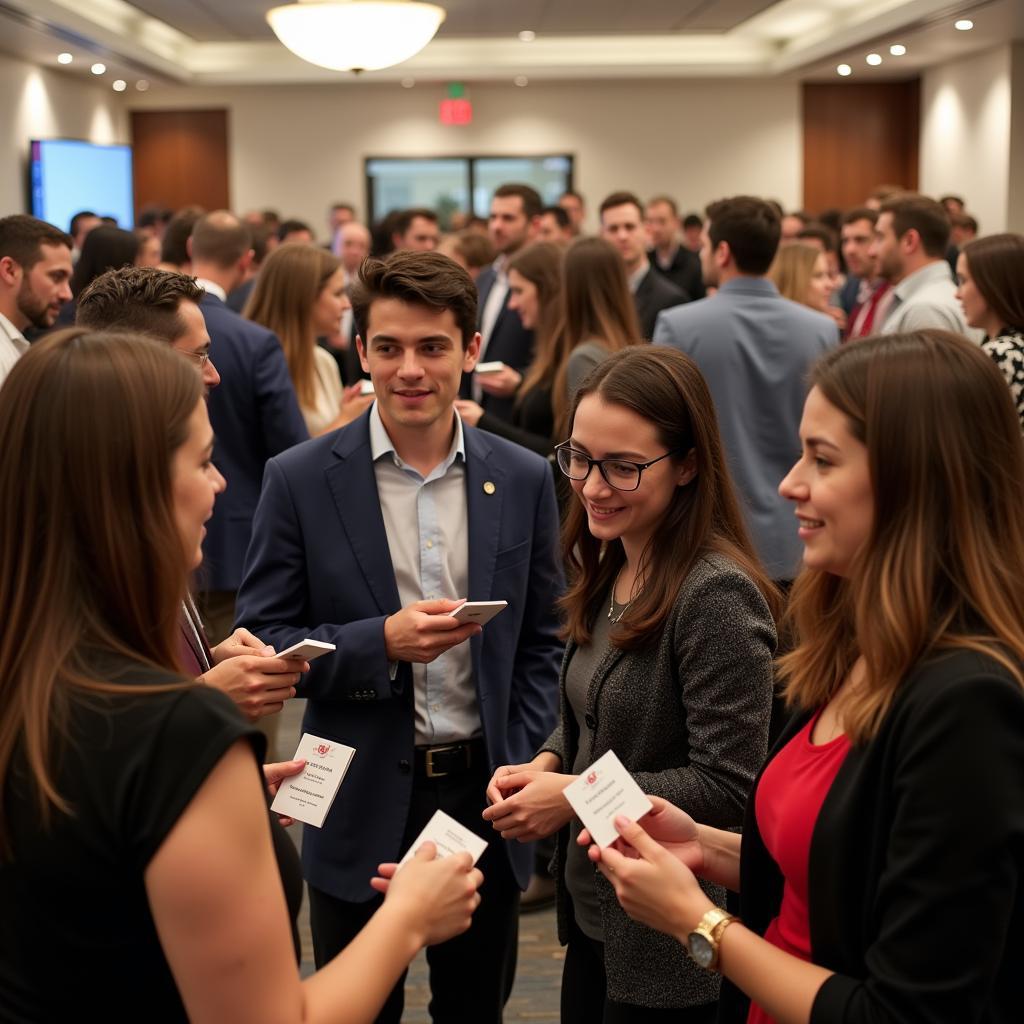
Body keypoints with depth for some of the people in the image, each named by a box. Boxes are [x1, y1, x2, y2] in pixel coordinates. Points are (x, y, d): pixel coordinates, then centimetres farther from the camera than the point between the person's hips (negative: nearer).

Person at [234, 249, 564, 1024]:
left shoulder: (524, 479, 0)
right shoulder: (300, 480, -8)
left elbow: (541, 642, 7)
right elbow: (263, 642, -7)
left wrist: (522, 765, -3)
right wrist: (381, 642, -21)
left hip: (484, 795, 2)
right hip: (361, 806, -2)